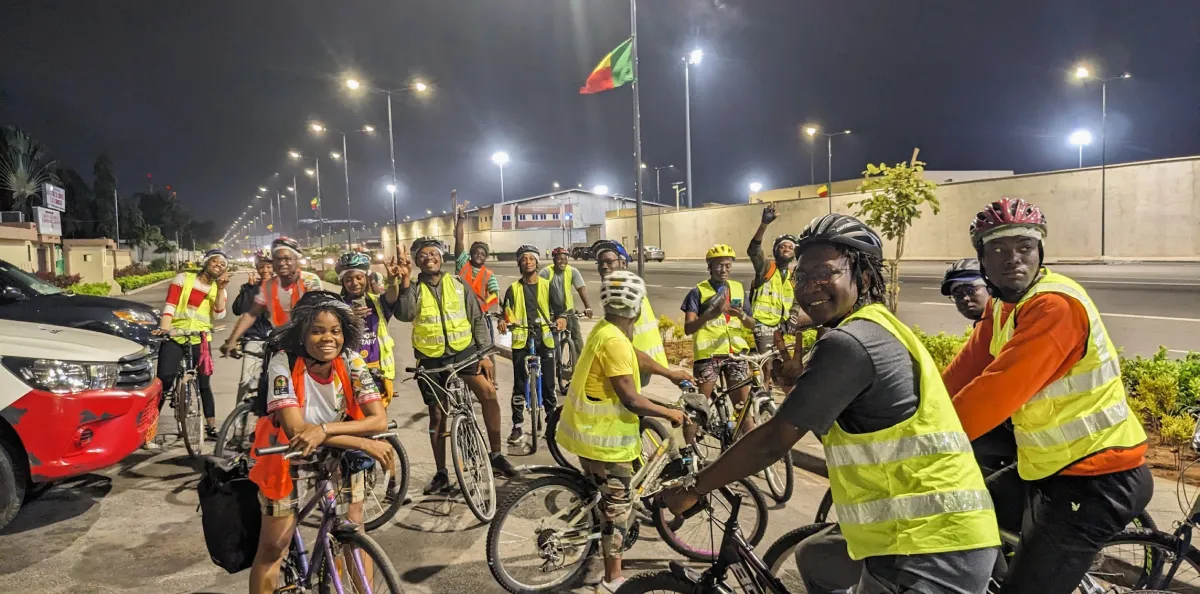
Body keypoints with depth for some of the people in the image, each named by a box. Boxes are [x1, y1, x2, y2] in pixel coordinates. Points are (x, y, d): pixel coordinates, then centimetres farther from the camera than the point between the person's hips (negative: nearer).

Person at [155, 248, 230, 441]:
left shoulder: (219, 289, 11)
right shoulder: (184, 278, 4)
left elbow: (219, 315, -5)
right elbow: (170, 304, -7)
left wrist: (221, 289, -12)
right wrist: (164, 326, -22)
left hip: (199, 341, 2)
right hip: (174, 337, -2)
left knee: (204, 384, 5)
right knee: (164, 381, -11)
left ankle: (211, 427, 14)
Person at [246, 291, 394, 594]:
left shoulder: (351, 363, -20)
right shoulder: (284, 363, -27)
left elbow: (379, 420, -25)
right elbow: (295, 428, -34)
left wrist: (325, 429, -40)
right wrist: (366, 444, -36)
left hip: (341, 452, 2)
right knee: (273, 547, 3)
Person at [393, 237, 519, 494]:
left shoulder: (457, 284, 3)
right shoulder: (413, 288, 0)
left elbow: (477, 319, 4)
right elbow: (404, 315, -20)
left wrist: (485, 354, -3)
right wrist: (405, 281, -29)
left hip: (464, 351, 0)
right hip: (431, 359, 1)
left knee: (488, 392, -23)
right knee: (437, 415, 9)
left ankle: (496, 454, -9)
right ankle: (441, 473, 23)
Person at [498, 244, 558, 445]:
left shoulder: (547, 285, 7)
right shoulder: (513, 288, 6)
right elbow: (507, 313, 3)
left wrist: (561, 319, -16)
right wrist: (503, 321, -20)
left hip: (544, 339, 0)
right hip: (521, 340, 0)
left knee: (548, 384, 5)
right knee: (520, 385, 2)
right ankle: (517, 427, 10)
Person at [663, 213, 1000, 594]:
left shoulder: (848, 342, -20)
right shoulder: (877, 328, 11)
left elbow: (773, 442, -17)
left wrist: (692, 489, -8)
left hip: (930, 551, -10)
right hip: (936, 530, 10)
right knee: (814, 558, 29)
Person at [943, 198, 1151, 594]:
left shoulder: (1055, 305, -23)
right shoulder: (1001, 305, 7)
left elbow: (997, 392, -29)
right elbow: (963, 372, 3)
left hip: (1096, 477, -9)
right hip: (1048, 469, 9)